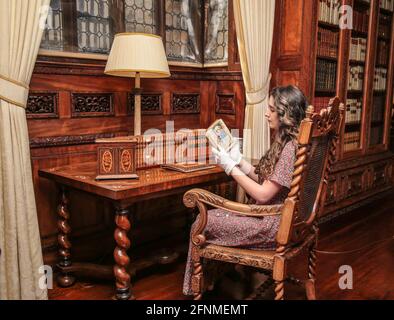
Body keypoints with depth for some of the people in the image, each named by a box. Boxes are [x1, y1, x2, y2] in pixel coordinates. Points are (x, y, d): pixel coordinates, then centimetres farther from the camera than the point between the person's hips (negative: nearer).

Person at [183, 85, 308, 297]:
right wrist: (239, 160, 3)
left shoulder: (291, 148, -23)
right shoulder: (285, 142, 9)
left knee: (203, 223, -4)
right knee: (214, 215, 11)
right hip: (272, 217, 10)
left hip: (274, 226, -10)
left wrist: (230, 167, -16)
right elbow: (265, 180, 11)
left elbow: (263, 195, -23)